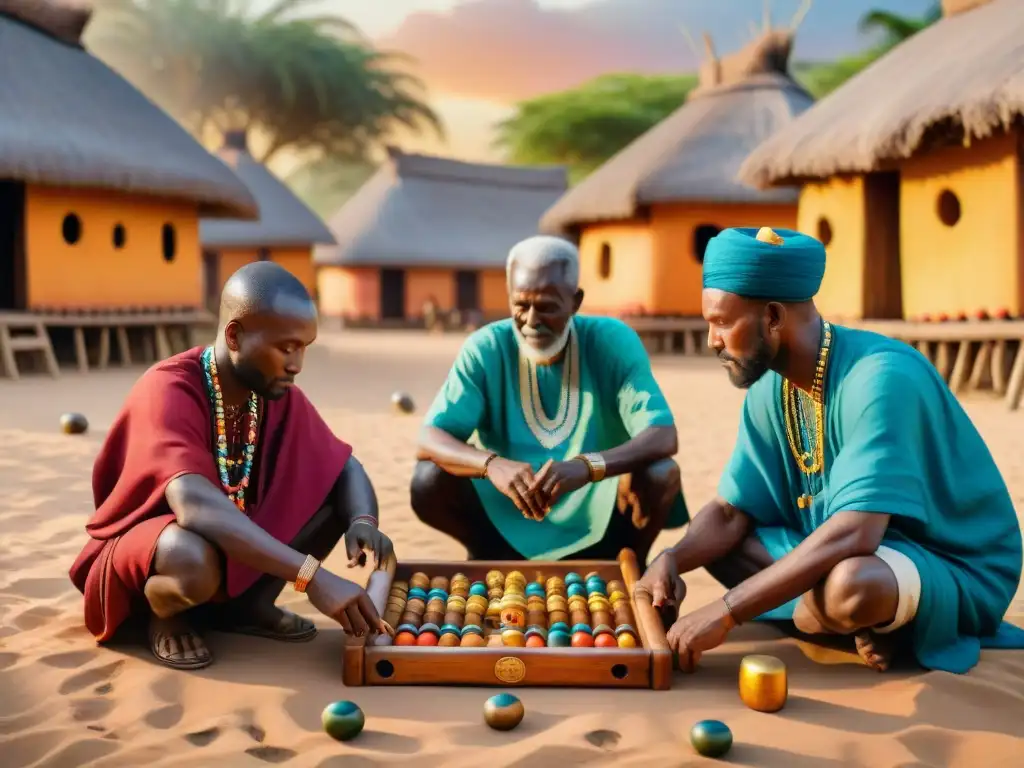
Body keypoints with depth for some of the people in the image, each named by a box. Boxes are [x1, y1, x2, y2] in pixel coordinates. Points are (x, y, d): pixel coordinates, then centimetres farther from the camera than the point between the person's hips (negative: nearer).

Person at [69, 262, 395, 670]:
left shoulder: (279, 394, -9)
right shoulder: (168, 391, -29)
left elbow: (343, 466, -4)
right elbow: (194, 505, -43)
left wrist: (363, 522, -29)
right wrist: (310, 575, -50)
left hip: (234, 545, 6)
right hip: (142, 549, -6)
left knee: (339, 490, -11)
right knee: (194, 559, -40)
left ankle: (246, 604, 1)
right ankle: (167, 616, -4)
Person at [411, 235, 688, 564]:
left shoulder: (613, 342, -12)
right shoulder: (485, 348, -10)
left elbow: (664, 436, -23)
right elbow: (428, 441, -18)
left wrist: (588, 466, -42)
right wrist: (492, 464, -40)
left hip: (597, 530, 0)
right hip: (509, 527, 1)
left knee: (660, 473, -27)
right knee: (428, 481, -23)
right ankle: (488, 557, 7)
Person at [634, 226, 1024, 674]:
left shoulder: (881, 378, -28)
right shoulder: (770, 386, -4)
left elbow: (854, 534, -37)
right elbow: (730, 512, 1)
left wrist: (726, 611, -36)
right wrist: (672, 560, -21)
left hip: (957, 566, -8)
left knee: (848, 585, -39)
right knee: (717, 546, 0)